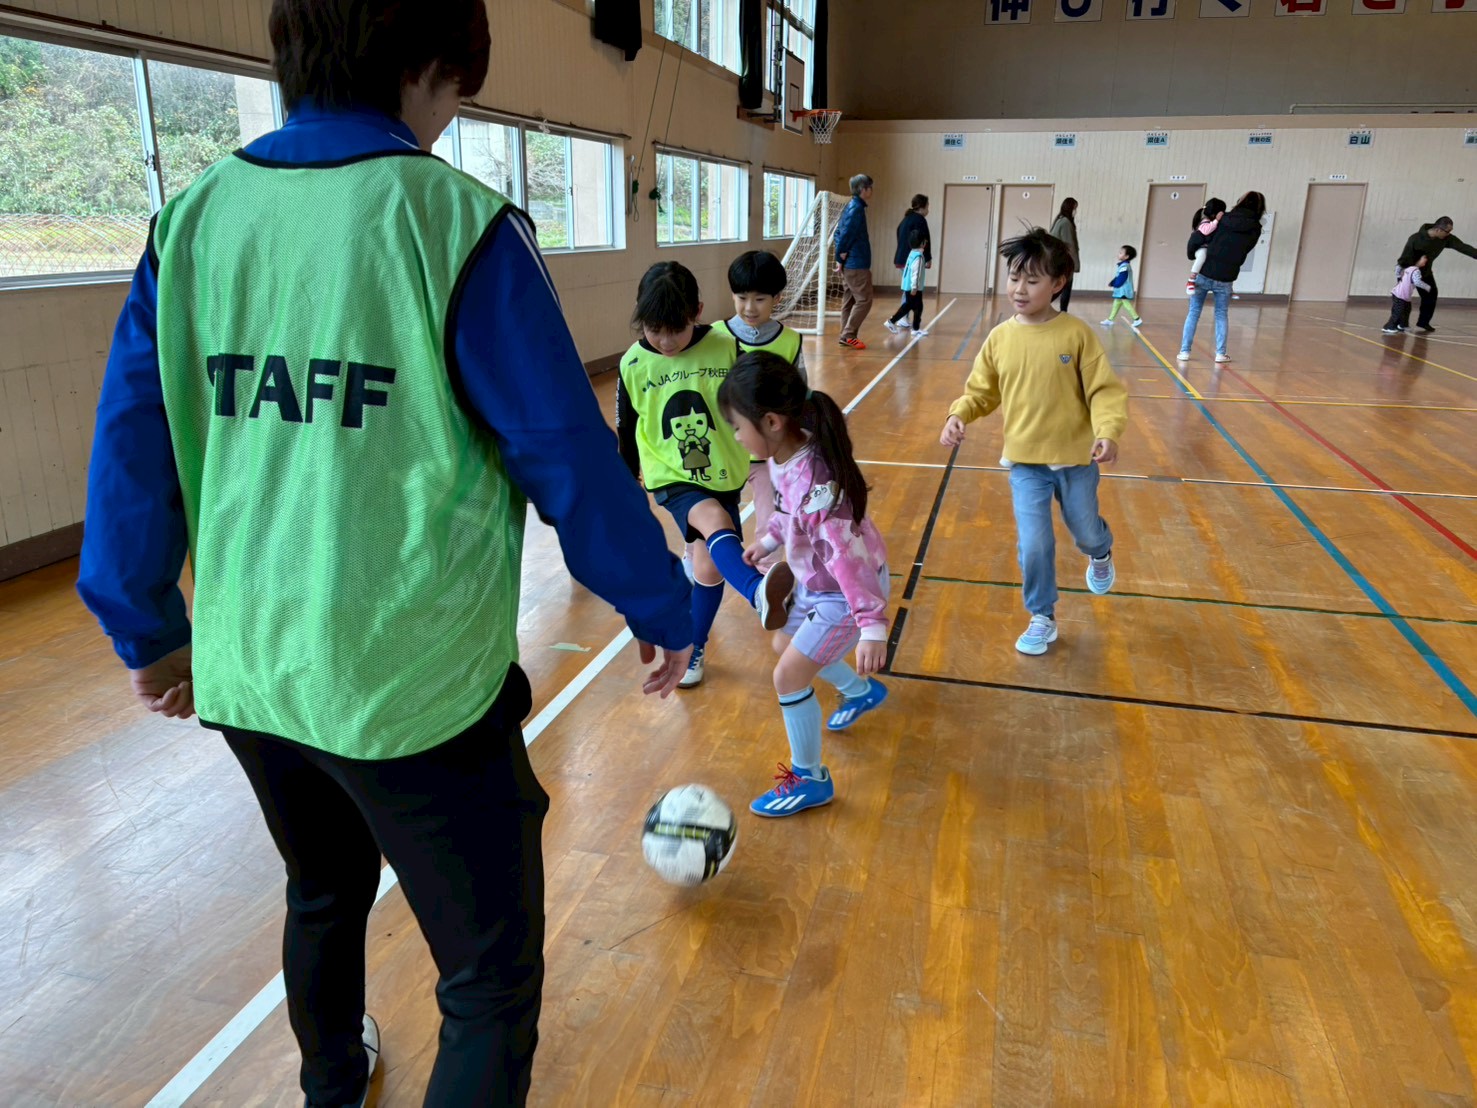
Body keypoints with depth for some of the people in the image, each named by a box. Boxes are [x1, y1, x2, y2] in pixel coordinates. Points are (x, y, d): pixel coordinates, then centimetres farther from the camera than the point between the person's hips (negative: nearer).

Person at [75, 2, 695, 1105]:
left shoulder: (193, 217, 1)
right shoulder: (454, 221, -13)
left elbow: (131, 444, 5)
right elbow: (570, 459, -12)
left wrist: (149, 628, 18)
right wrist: (661, 610, 2)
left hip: (248, 665, 7)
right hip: (412, 680, -7)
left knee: (326, 892, 32)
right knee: (494, 979, 10)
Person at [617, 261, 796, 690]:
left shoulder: (725, 347, -11)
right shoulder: (633, 365, -7)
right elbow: (626, 433, 6)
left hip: (722, 475, 2)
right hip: (671, 478, -2)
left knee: (709, 566, 6)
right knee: (715, 520, -33)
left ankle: (693, 648, 31)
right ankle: (759, 593, -59)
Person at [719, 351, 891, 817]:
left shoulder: (813, 480, -38)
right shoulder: (783, 455, -11)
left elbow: (848, 554, -36)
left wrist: (871, 624, -35)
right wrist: (769, 539, 22)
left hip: (846, 590, -10)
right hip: (815, 582, 10)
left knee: (789, 675, -7)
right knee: (785, 644, 27)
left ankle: (810, 779, 15)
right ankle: (863, 692, 52)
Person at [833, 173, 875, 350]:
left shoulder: (852, 207, 14)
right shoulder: (857, 208, -15)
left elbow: (838, 232, 16)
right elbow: (845, 233, -21)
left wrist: (840, 255, 7)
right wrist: (842, 254, -11)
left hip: (850, 264, 10)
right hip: (856, 264, -10)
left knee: (850, 300, 12)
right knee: (864, 300, -6)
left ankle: (846, 336, 15)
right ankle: (848, 335, -5)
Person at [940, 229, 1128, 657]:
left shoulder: (1076, 334, -12)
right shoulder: (1000, 338, -5)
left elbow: (1105, 390, -11)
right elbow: (981, 392, 5)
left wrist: (1108, 432, -26)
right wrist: (958, 415, -13)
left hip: (1075, 459, -1)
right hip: (1025, 462, 1)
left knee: (1086, 532, 17)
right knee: (1034, 544, -3)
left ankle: (1101, 556, 55)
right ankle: (1042, 619, 19)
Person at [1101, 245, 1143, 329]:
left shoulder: (1124, 266, -20)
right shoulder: (1124, 265, 13)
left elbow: (1121, 278, -24)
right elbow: (1118, 277, 15)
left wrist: (1114, 284, -13)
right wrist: (1112, 283, 4)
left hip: (1124, 290, -10)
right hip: (1121, 290, 10)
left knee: (1127, 304, -6)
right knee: (1116, 305, 13)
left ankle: (1137, 319, 1)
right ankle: (1110, 320, 19)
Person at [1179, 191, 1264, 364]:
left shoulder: (1223, 219, -6)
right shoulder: (1255, 229, -2)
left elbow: (1198, 238, -8)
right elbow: (1242, 251, 8)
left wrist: (1191, 254, 10)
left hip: (1204, 275, -1)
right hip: (1226, 279, 1)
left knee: (1193, 312, 9)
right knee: (1221, 315, 16)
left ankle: (1184, 351, 6)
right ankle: (1220, 353, 12)